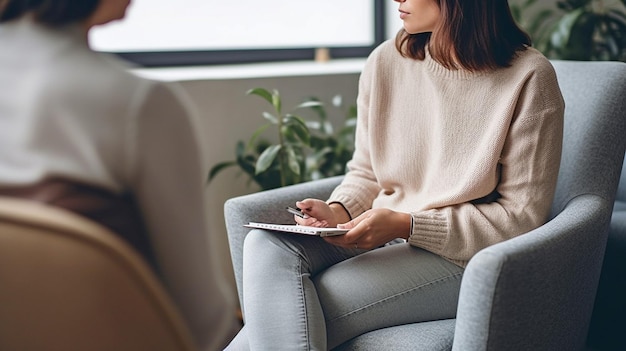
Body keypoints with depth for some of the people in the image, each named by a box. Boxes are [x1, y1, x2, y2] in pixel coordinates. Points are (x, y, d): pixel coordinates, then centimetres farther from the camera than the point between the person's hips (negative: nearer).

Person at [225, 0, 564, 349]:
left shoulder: (529, 78, -11)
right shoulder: (386, 61, 3)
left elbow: (522, 217, -10)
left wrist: (406, 225, -18)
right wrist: (338, 211, -9)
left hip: (461, 255, -5)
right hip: (380, 235, 5)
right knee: (267, 244, -25)